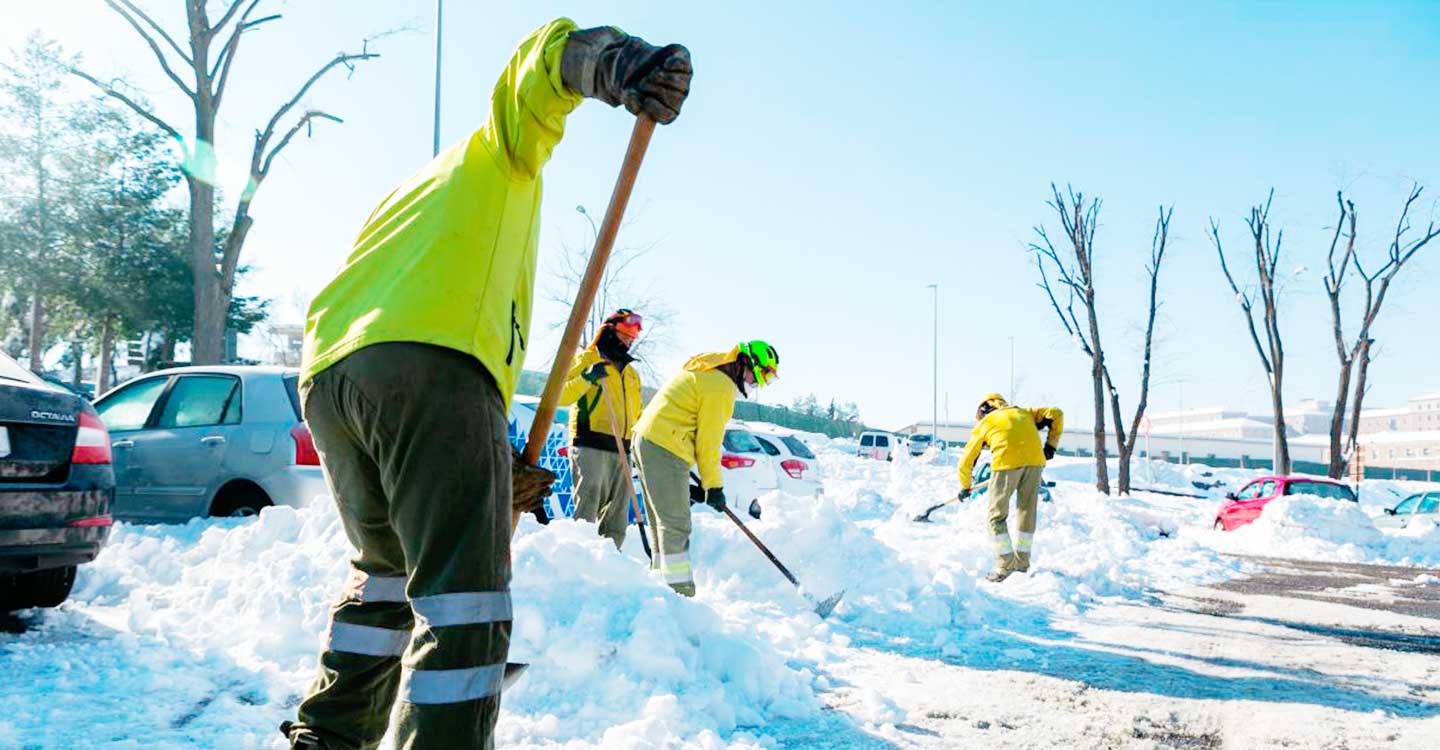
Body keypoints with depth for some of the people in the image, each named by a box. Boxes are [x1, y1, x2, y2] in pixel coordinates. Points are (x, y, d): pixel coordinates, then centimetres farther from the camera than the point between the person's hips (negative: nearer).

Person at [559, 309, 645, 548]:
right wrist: (587, 378, -19)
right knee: (587, 510, -13)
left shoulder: (631, 373, 26)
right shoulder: (585, 359, 5)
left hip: (621, 450, 7)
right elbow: (559, 396, -7)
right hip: (591, 447, -7)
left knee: (616, 517, 7)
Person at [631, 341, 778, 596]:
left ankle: (660, 576, 23)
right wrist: (714, 486, -3)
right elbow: (709, 441, -12)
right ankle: (681, 593, -10)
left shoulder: (706, 372, 18)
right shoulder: (721, 387, -13)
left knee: (663, 522, 16)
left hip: (647, 439, 11)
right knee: (675, 525, -10)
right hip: (665, 449, -11)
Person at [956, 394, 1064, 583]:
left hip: (1006, 461, -3)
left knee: (997, 515, 8)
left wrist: (965, 487, 41)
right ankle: (1022, 562, 27)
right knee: (1027, 511, 18)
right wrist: (1051, 445, 23)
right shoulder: (1023, 413, 31)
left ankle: (1005, 565, 4)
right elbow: (1056, 414, 22)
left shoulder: (983, 424, 24)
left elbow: (966, 461, 28)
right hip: (1035, 459, 4)